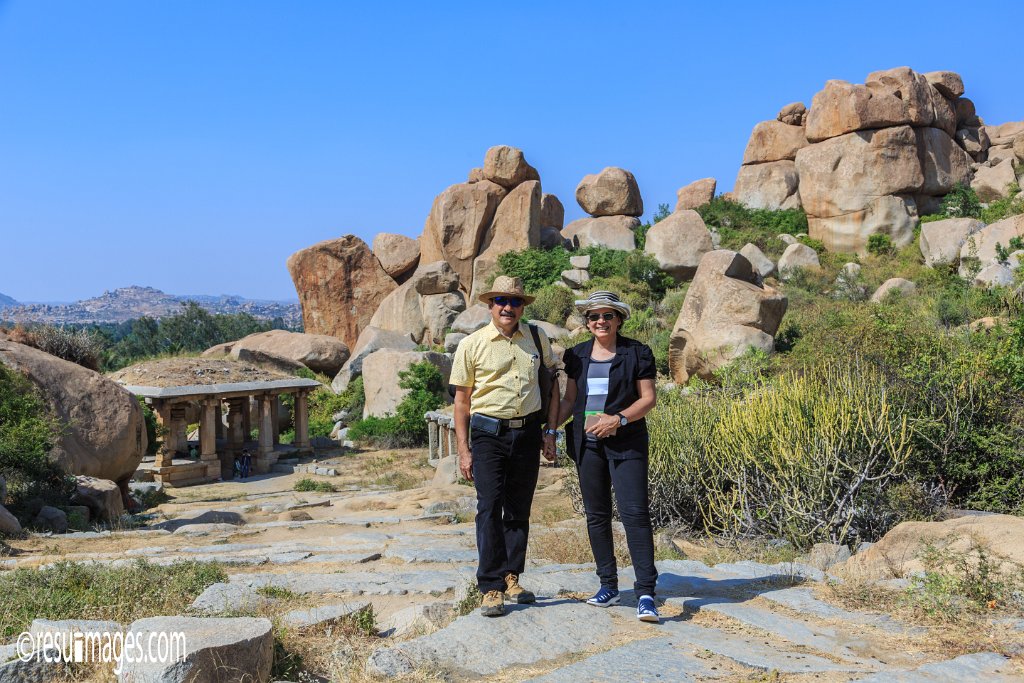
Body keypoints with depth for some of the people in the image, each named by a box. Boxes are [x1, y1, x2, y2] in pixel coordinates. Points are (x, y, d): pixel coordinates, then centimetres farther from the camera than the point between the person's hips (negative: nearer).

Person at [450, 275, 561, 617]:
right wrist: (464, 449, -5)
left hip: (527, 432, 3)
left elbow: (552, 382, 14)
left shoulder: (537, 339, 6)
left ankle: (511, 577, 24)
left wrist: (550, 430, 7)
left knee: (519, 510, 10)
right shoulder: (472, 345, -3)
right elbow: (462, 399, 0)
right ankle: (491, 588, -3)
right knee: (490, 509, -9)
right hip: (488, 433, -3)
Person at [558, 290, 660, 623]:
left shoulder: (637, 353, 0)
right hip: (587, 444, 4)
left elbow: (648, 398, -3)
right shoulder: (577, 355, 11)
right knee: (596, 515, 9)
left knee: (635, 513, -12)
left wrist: (618, 419, -16)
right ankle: (608, 585, 20)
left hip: (626, 443, -4)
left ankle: (645, 592, -10)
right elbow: (569, 399, 14)